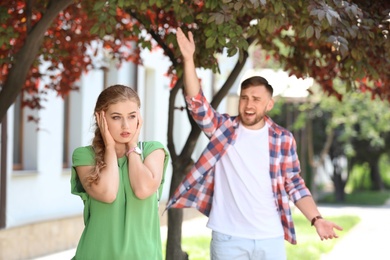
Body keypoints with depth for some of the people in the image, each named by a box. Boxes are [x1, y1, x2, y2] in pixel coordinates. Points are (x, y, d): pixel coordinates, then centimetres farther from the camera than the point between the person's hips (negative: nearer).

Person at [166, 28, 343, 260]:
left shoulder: (284, 139, 3)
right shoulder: (223, 128, 1)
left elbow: (295, 185, 6)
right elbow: (197, 103, -11)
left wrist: (316, 219, -5)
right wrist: (189, 59, -22)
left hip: (270, 237, 1)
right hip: (228, 237, -1)